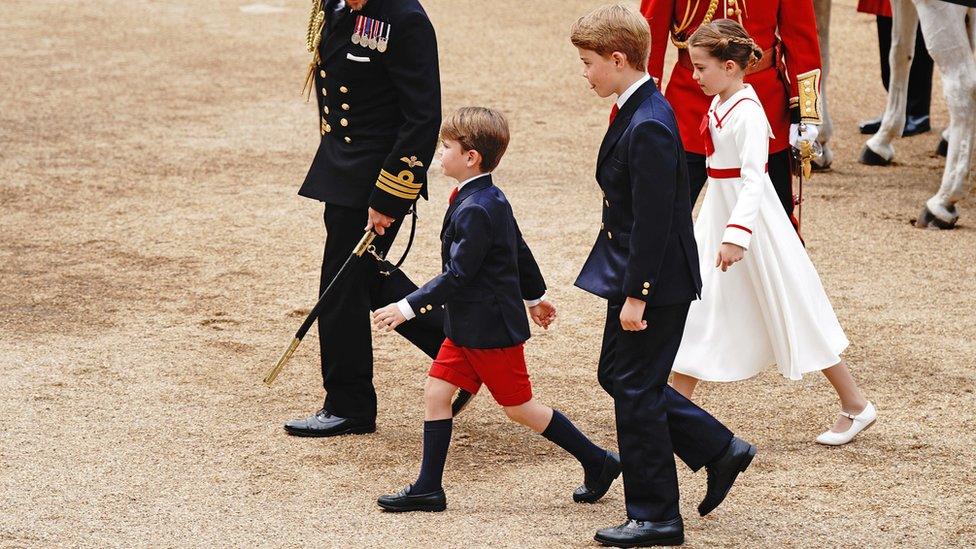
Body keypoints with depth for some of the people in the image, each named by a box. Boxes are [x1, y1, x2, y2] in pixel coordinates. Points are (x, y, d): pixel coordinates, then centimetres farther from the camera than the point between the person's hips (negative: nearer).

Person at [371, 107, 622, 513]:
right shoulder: (492, 199, 8)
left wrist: (408, 308, -22)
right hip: (468, 327, 10)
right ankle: (427, 490, 8)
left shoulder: (475, 211, -23)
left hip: (491, 330, -10)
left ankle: (598, 462, 14)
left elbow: (457, 275, -25)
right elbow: (520, 251, 20)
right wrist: (535, 296, 33)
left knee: (519, 407, 1)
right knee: (436, 393, 5)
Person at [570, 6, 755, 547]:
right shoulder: (636, 111, 8)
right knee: (617, 375, 18)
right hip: (634, 277, 10)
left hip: (656, 283, -10)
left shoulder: (647, 128, -23)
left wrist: (636, 295, -21)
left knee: (636, 390, -1)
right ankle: (720, 451, 26)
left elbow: (652, 221, -24)